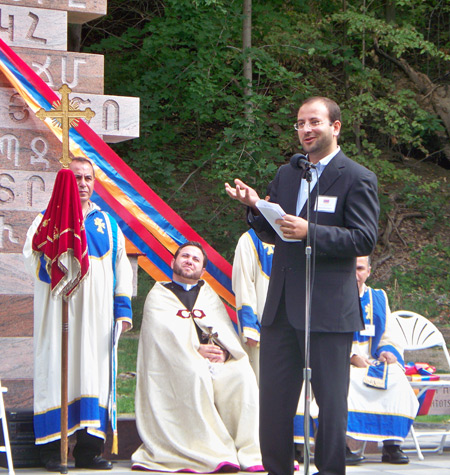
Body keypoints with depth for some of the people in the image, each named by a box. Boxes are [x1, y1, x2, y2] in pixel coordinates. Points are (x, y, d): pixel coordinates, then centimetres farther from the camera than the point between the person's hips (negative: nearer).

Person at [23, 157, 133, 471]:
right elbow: (32, 254, -5)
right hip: (57, 309, -3)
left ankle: (89, 449, 0)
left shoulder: (108, 224, 18)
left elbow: (121, 266, 17)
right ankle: (52, 450, -5)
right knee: (56, 372, -7)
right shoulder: (49, 219, 9)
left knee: (94, 372, -2)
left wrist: (123, 307, 8)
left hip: (96, 313, 3)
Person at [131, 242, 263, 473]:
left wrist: (224, 351, -9)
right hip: (175, 367, -3)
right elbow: (164, 333, -1)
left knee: (242, 374, -29)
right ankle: (212, 453, -40)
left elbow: (227, 332, 15)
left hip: (216, 361, 3)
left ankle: (249, 453, -32)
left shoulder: (210, 296, 28)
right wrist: (195, 349, -15)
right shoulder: (158, 296, 17)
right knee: (196, 375, -38)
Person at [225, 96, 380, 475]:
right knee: (273, 400, 9)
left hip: (329, 311, -6)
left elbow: (365, 240, -13)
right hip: (281, 308, 6)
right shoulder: (287, 174, 15)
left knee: (331, 401, 1)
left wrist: (311, 232, -22)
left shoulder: (357, 179, -4)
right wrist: (256, 208, -1)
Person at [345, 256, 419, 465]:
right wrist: (351, 357, -18)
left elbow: (391, 335, 15)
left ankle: (392, 445, -26)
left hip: (373, 362, 3)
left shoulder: (379, 298, 19)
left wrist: (386, 352, -9)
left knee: (396, 377, -28)